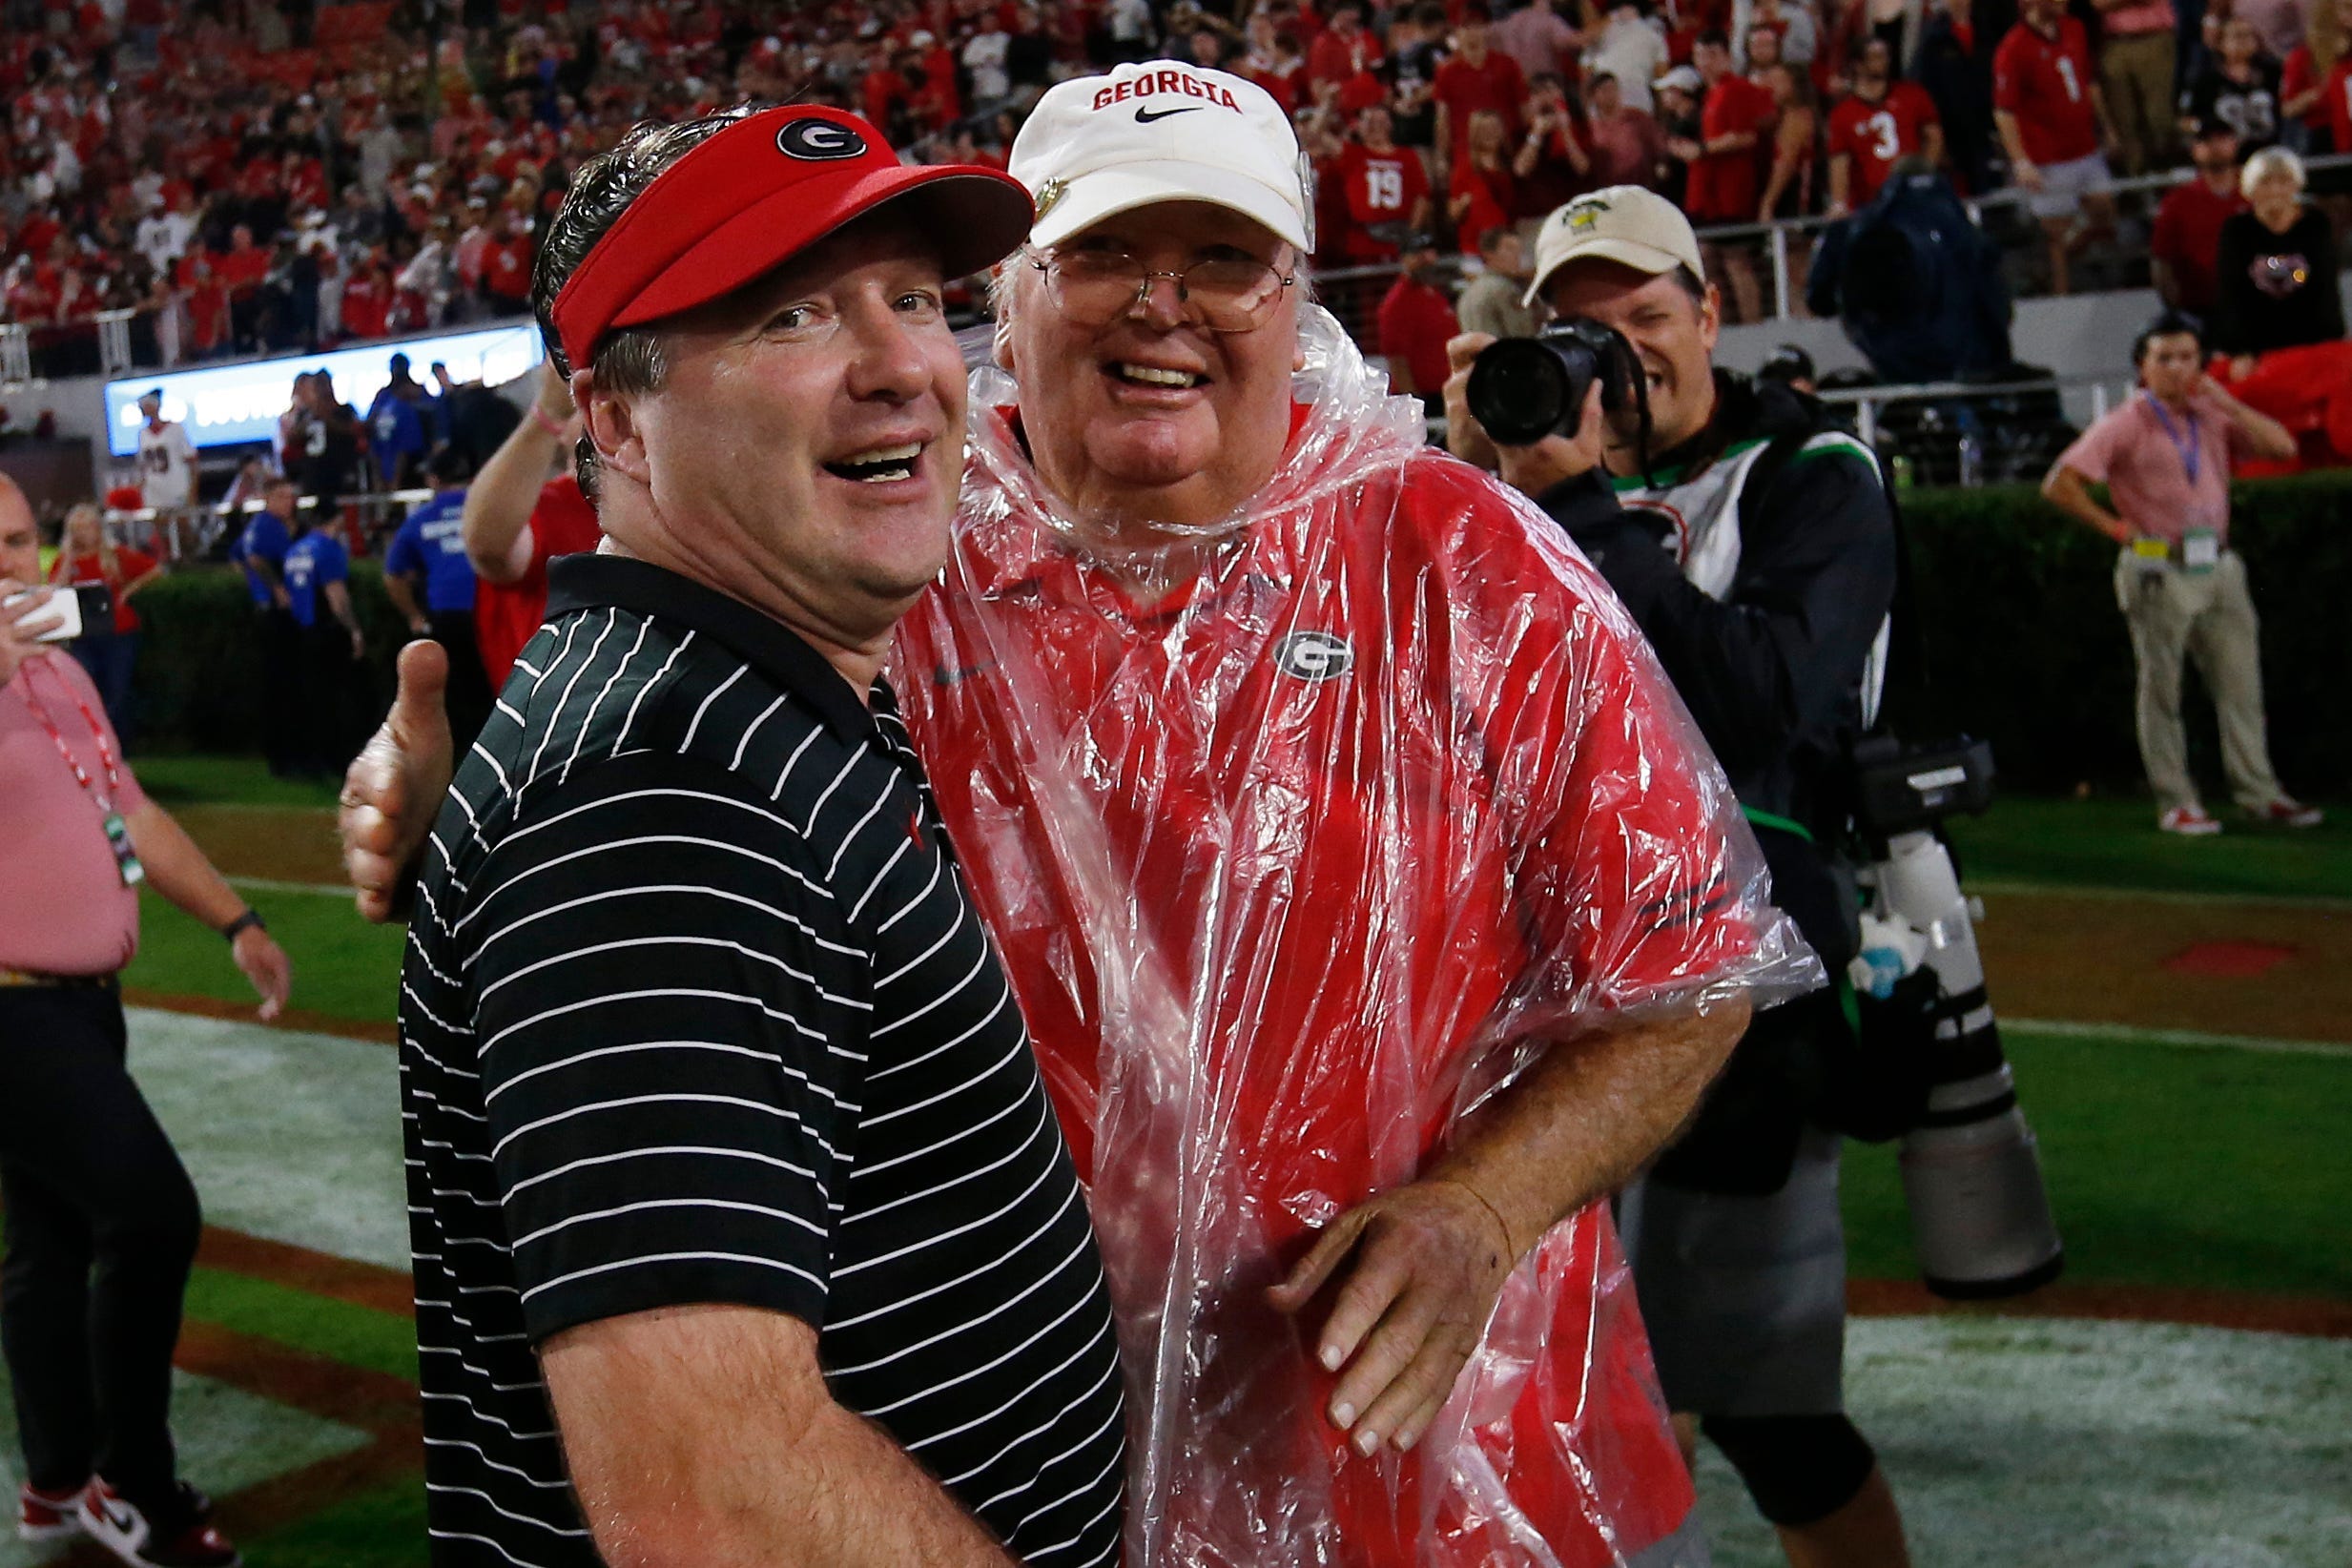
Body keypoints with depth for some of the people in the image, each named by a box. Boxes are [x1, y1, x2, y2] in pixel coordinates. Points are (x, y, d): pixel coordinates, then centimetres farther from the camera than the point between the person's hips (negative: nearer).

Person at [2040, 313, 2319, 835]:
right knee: (2161, 690, 1)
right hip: (2160, 572, -5)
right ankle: (2176, 802, 7)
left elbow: (2282, 446, 4)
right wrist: (2117, 527, -10)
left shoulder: (2213, 418, 12)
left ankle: (2259, 794, 11)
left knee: (2241, 686, 5)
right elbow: (2060, 483, -10)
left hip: (2218, 567, 5)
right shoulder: (2124, 425, -3)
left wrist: (2226, 403, -2)